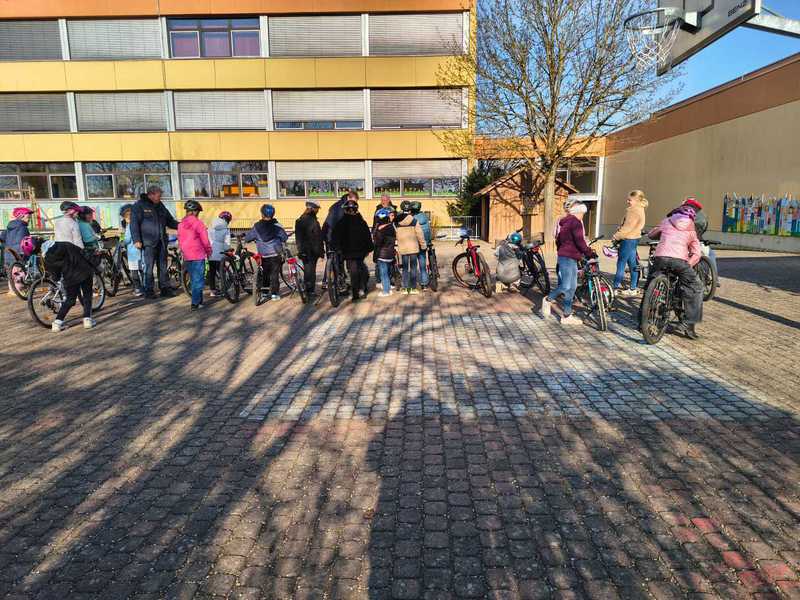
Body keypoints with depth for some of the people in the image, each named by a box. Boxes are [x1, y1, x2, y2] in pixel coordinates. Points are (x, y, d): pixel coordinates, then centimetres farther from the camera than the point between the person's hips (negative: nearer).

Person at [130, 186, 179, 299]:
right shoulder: (139, 206, -2)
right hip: (148, 243, -6)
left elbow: (170, 221, 20)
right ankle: (149, 290, 4)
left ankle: (165, 288, 13)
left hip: (161, 242, 6)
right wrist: (136, 240, -15)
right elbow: (134, 224, -7)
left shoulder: (160, 206, 16)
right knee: (148, 267, -3)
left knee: (163, 266, 8)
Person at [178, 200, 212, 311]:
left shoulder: (181, 224, 7)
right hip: (198, 256, -6)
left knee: (194, 279, 17)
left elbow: (180, 241, 13)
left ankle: (199, 300, 26)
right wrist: (209, 252, 4)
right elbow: (205, 240, -11)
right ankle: (195, 303, -4)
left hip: (187, 256, 6)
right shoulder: (198, 223, -11)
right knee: (198, 280, -1)